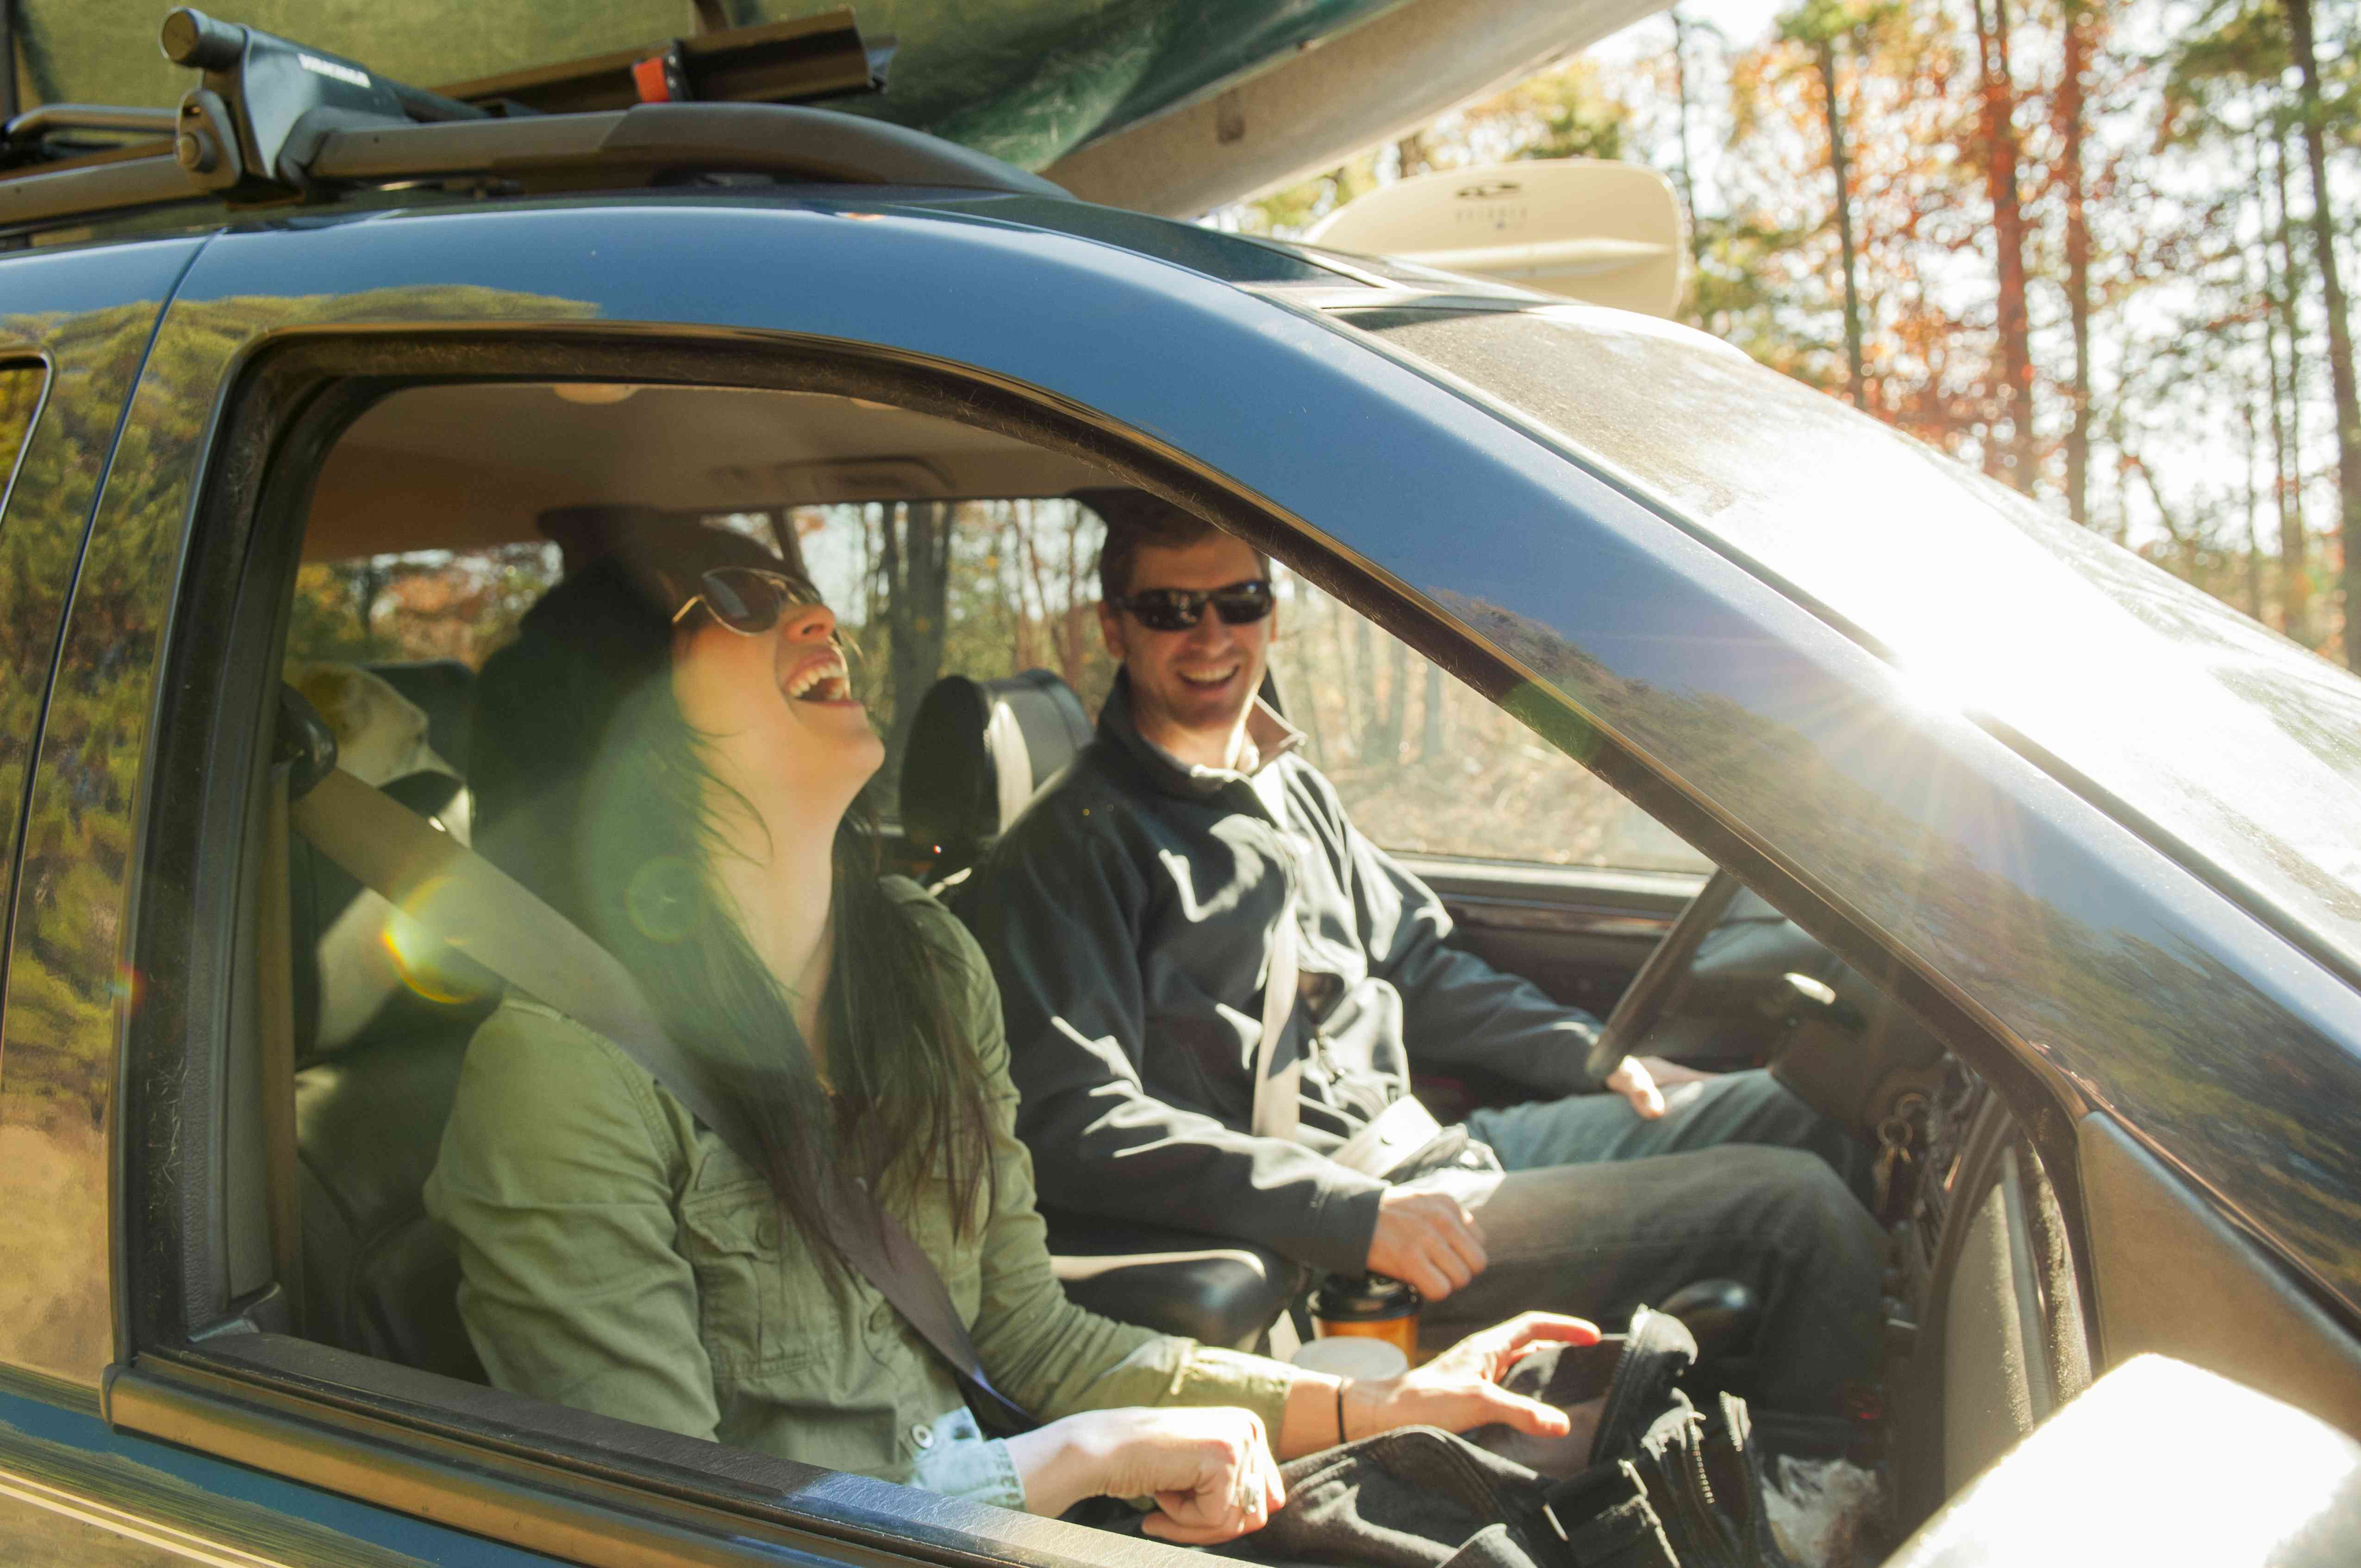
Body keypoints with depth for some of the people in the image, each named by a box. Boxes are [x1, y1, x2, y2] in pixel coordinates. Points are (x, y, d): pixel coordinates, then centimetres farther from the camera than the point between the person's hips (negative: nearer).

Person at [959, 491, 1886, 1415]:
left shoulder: (1294, 788, 17)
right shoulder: (1071, 848, -11)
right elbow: (1070, 1126, -21)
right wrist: (1354, 1212, -27)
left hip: (1427, 1151, 9)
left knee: (1788, 1111, 7)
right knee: (1794, 1207, -15)